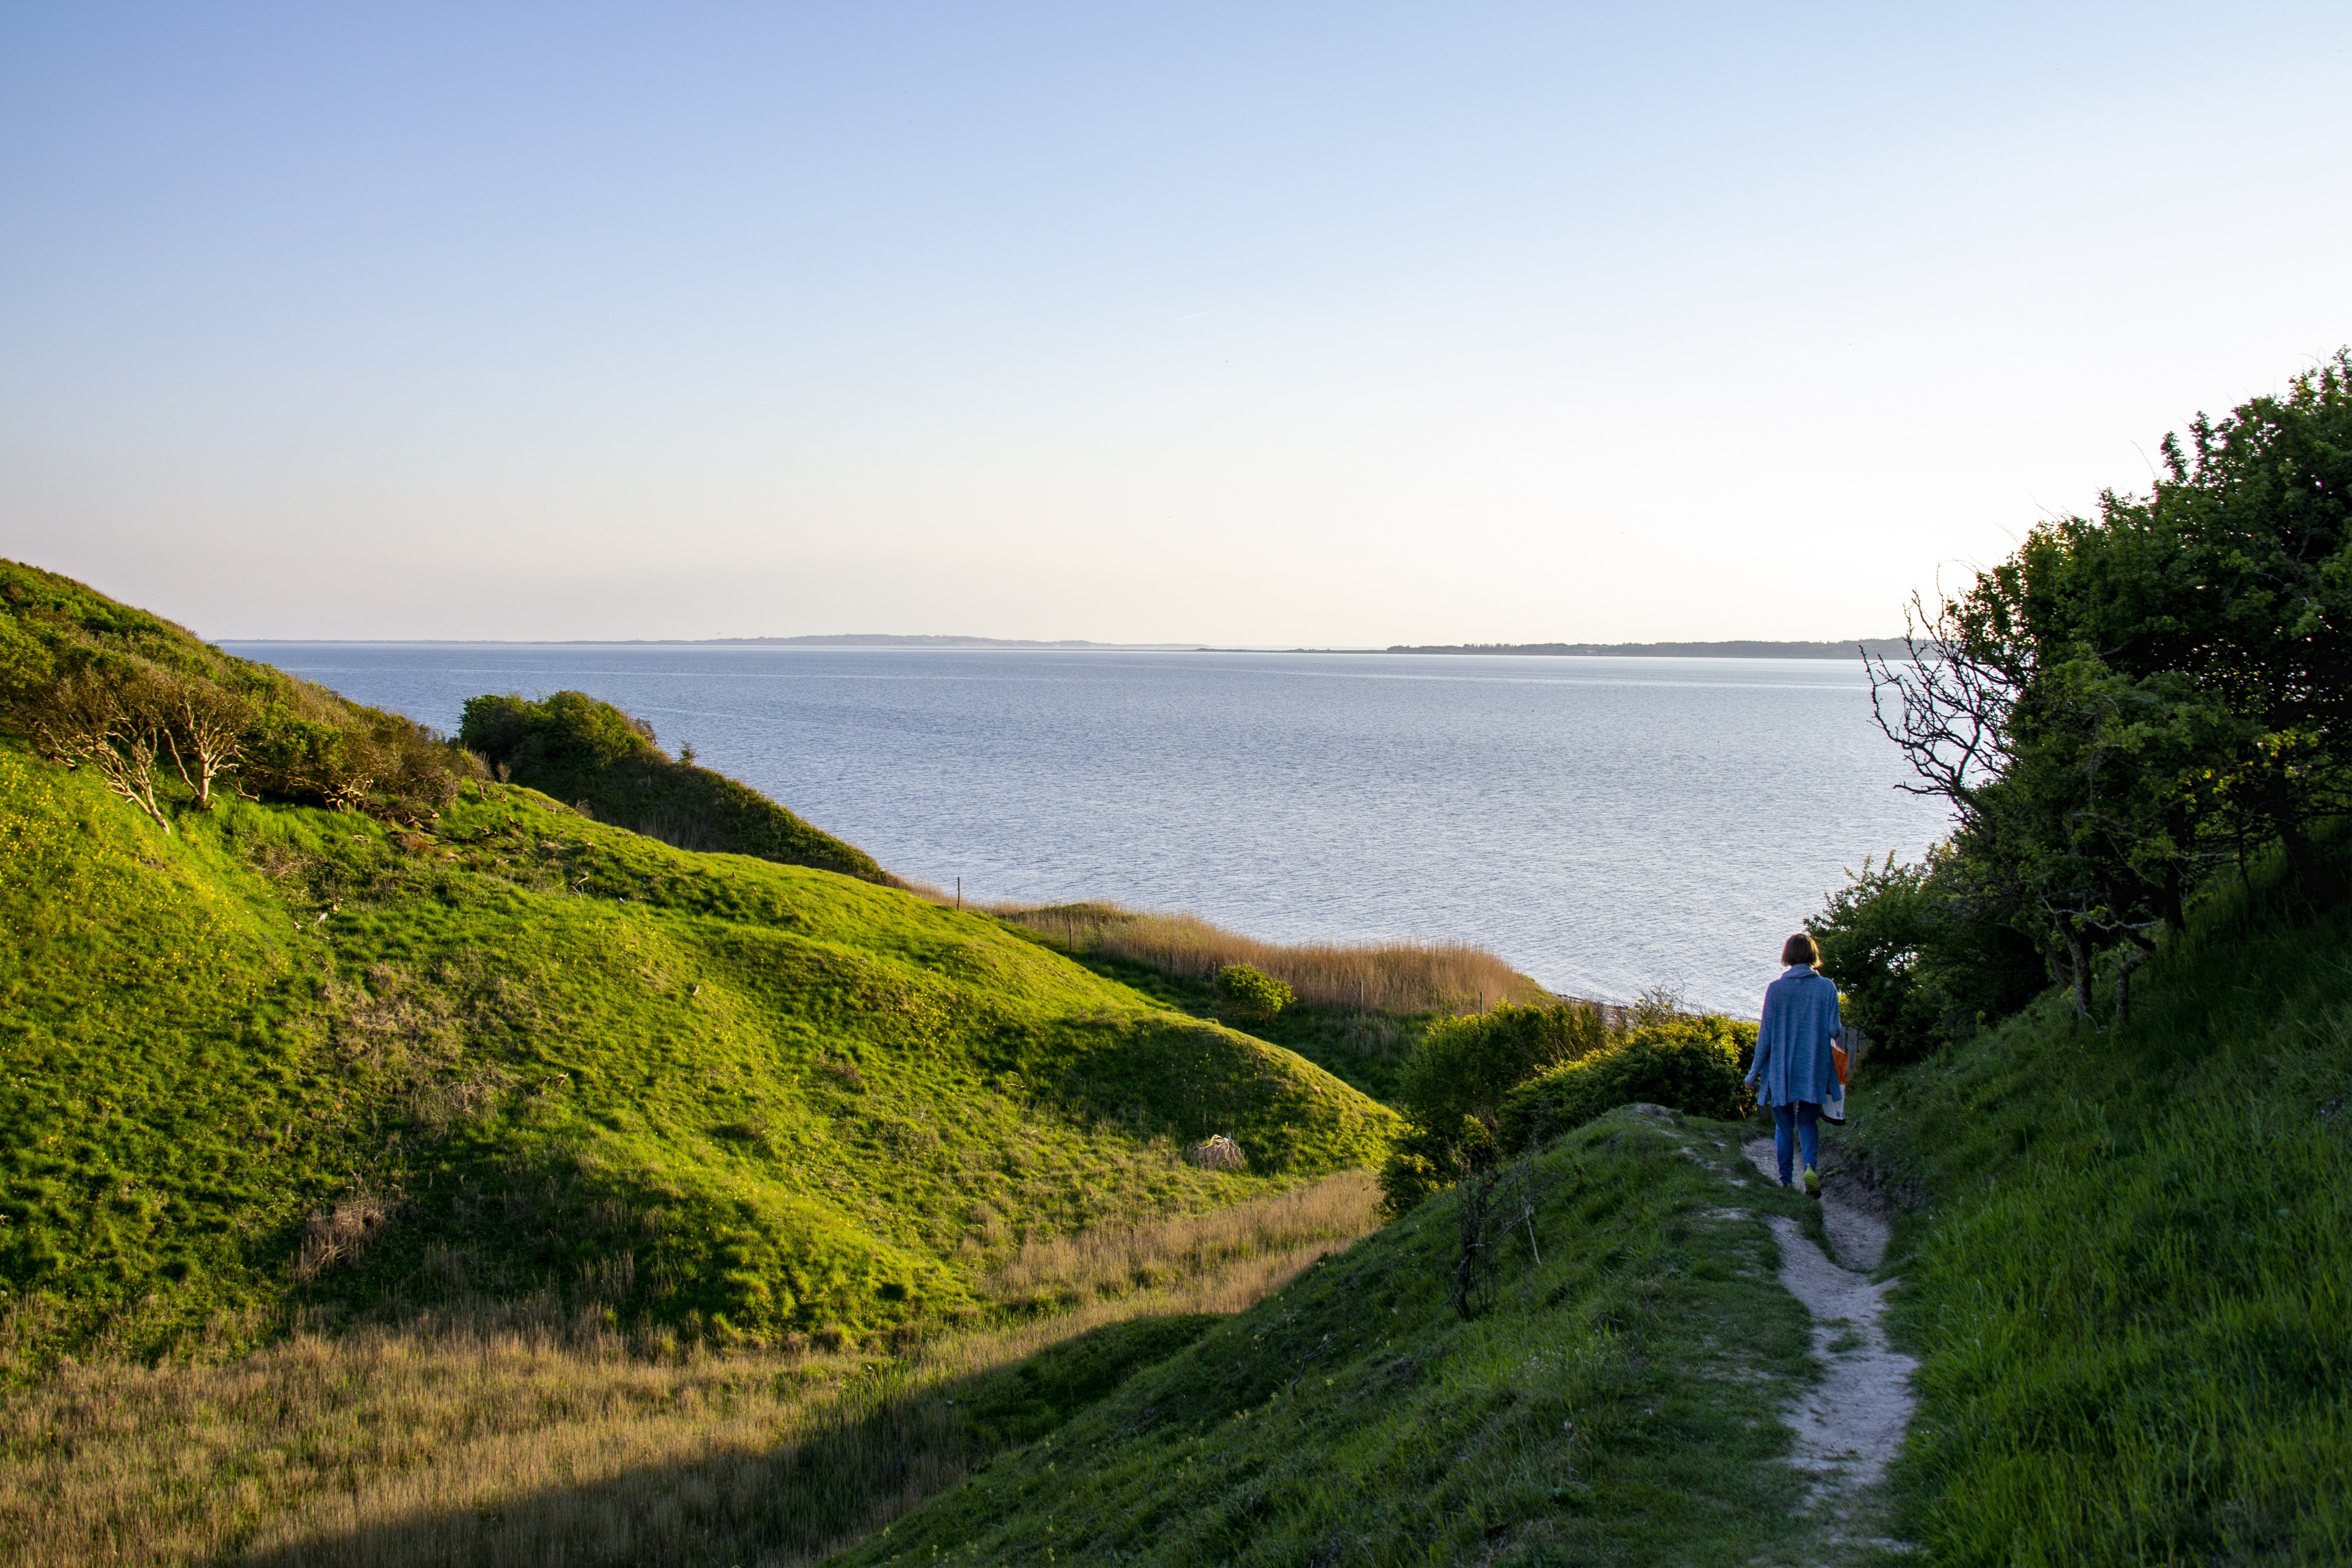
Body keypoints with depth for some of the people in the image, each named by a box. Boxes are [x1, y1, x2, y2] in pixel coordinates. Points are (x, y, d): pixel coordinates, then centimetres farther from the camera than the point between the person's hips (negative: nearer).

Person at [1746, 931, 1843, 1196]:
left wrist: (1754, 1072, 4)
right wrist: (1843, 1031, 19)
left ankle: (1785, 1183, 12)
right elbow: (1834, 1030, -6)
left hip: (1780, 1071, -1)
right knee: (1808, 1121, 14)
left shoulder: (1776, 989, -6)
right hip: (1814, 1070, 1)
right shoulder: (1827, 987, -4)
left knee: (1784, 1126, 11)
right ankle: (1811, 1166, -11)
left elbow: (1766, 1034, -5)